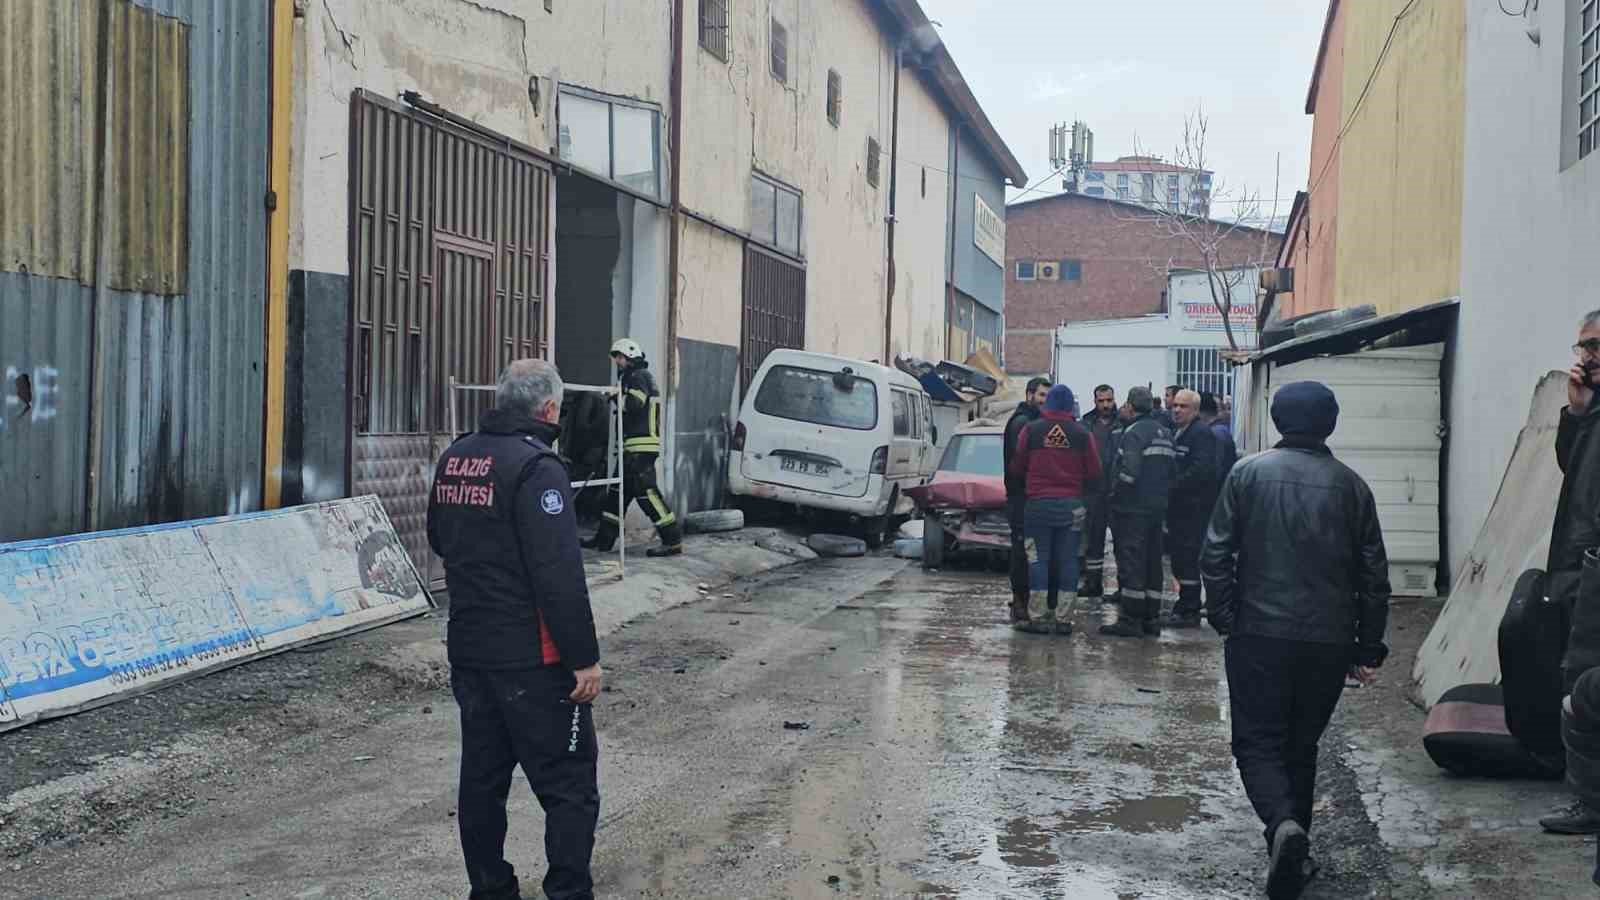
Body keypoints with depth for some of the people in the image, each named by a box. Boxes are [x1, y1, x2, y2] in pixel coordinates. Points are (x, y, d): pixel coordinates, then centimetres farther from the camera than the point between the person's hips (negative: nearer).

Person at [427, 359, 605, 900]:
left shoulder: (454, 459, 8)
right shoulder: (535, 466, -17)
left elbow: (440, 541, 24)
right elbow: (560, 576, -22)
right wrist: (584, 658, -17)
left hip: (467, 648, 8)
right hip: (532, 660, -8)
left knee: (483, 777, 16)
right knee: (569, 786, 0)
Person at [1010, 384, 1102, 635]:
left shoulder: (1031, 430, -3)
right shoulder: (1082, 434, -1)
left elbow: (1017, 466, 4)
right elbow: (1094, 473, 3)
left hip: (1039, 502, -1)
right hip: (1071, 504, 1)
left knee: (1038, 558, 4)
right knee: (1068, 560, 6)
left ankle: (1038, 617, 2)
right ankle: (1064, 619, 6)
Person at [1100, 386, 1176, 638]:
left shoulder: (1134, 432, -14)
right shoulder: (1165, 433, 13)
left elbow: (1129, 471, -23)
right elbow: (1172, 472, 15)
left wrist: (1114, 494, -9)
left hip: (1133, 507, -8)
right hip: (1158, 507, 8)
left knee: (1130, 562, -5)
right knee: (1153, 562, 12)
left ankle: (1130, 619, -4)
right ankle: (1151, 618, 18)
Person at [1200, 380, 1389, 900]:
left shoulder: (1249, 473, -2)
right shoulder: (1351, 486, 4)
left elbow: (1215, 554, -6)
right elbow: (1374, 574, 5)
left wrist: (1223, 618, 3)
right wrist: (1369, 646, 12)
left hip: (1259, 636, -2)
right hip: (1329, 642, 2)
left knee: (1257, 742, 4)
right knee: (1301, 746, 16)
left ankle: (1283, 825, -21)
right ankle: (1292, 855, 18)